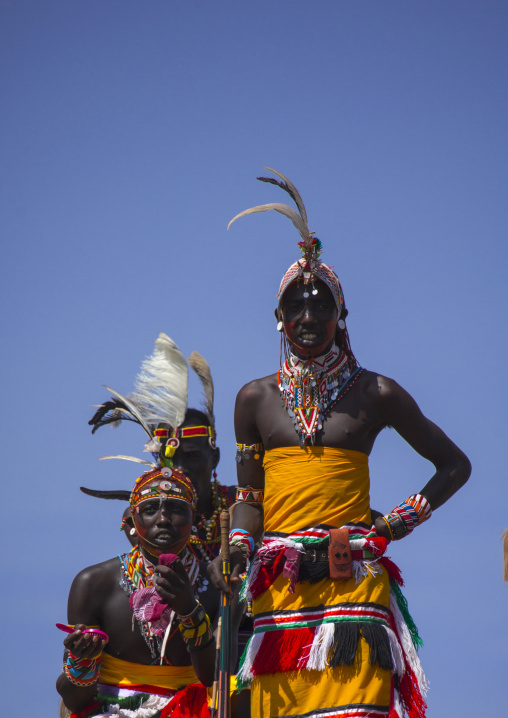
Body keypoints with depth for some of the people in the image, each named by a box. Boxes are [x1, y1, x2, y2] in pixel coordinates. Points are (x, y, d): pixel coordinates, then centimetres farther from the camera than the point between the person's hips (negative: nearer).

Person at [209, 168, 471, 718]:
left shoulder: (376, 395, 8)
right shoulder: (256, 398, 14)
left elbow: (454, 465, 16)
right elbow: (249, 496, 15)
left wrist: (406, 517, 4)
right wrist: (237, 548, -4)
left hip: (354, 579, -2)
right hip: (278, 585, 2)